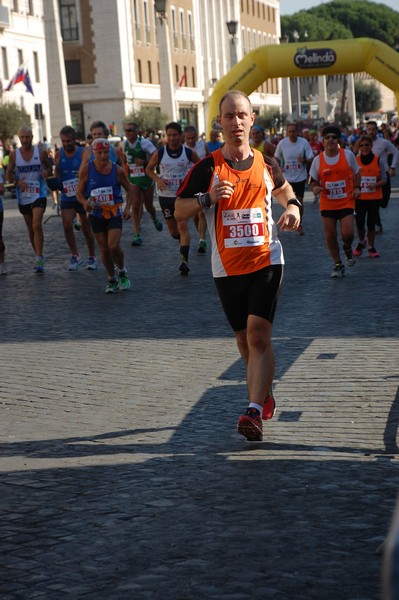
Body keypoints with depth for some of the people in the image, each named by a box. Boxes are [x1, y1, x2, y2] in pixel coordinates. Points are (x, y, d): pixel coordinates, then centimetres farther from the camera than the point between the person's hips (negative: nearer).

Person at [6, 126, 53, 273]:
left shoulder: (41, 153, -4)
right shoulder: (14, 154, -1)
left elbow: (49, 167, 10)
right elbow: (8, 175, 6)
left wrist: (47, 172, -13)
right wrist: (17, 181, -15)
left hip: (39, 195, -3)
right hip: (23, 197, 3)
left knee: (37, 225, -19)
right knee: (31, 229, 12)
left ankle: (39, 258, -17)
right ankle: (39, 257, 26)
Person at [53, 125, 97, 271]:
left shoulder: (83, 153, -9)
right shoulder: (59, 154, 1)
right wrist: (55, 182, -6)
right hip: (67, 197, 2)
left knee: (86, 228, 7)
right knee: (67, 226, -12)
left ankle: (92, 257, 23)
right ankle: (75, 256, 4)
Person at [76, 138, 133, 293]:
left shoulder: (118, 170, -8)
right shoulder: (86, 169, -9)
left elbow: (129, 190, 5)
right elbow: (79, 193, -2)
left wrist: (127, 208, -9)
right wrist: (85, 202, -24)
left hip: (114, 212, -1)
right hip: (96, 214, 1)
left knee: (114, 246, -16)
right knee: (104, 249, 4)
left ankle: (122, 273, 13)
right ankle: (112, 280, 23)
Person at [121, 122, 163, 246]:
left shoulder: (144, 143, -15)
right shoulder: (124, 144, 1)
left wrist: (144, 162, -27)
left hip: (146, 178, -3)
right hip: (133, 179, 3)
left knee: (149, 206, 11)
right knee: (135, 206, -11)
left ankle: (155, 220, 47)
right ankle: (137, 235, -12)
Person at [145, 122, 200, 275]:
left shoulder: (189, 153, -4)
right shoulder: (159, 153, -4)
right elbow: (148, 169, 8)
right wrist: (157, 179, -10)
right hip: (165, 195, 2)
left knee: (183, 225, -16)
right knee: (173, 230, 10)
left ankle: (184, 260, -19)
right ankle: (183, 242, 43)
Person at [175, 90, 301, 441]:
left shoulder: (266, 165, 4)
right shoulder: (208, 168, -3)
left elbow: (284, 189, 26)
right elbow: (179, 212, -1)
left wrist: (293, 207, 4)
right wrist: (207, 198, -18)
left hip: (266, 261, -1)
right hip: (227, 268, 1)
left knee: (258, 334, -16)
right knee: (244, 338, 13)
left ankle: (255, 412, -21)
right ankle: (263, 392, 38)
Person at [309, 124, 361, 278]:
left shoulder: (348, 154, -4)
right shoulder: (318, 160, -2)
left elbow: (357, 172, 11)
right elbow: (313, 181, 7)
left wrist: (357, 187, -4)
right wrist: (315, 188, -16)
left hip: (346, 202, -2)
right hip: (327, 204, 2)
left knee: (347, 233, -13)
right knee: (330, 236, 2)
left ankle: (348, 249, 23)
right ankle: (338, 265, 20)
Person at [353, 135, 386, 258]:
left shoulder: (378, 160, -3)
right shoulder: (355, 160, 0)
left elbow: (383, 180, -1)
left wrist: (376, 184, -20)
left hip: (374, 198, -1)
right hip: (359, 198, 1)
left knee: (371, 224, 3)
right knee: (359, 224, 0)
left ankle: (371, 247, 20)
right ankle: (361, 243, 29)